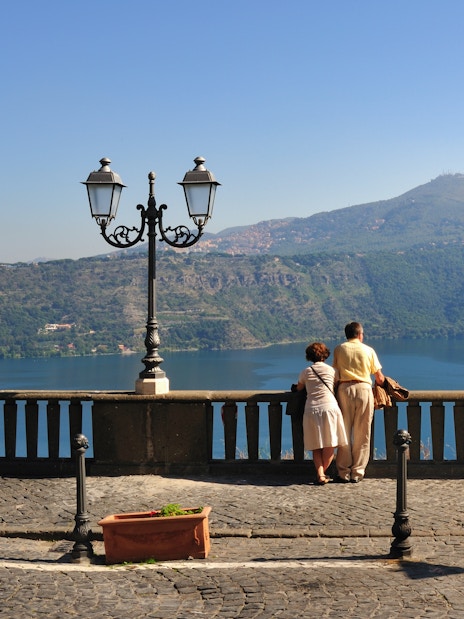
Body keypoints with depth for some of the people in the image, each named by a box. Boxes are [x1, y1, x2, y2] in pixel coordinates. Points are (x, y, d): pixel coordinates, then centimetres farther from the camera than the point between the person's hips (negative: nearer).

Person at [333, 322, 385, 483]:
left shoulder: (339, 349, 9)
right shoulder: (368, 350, 8)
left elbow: (336, 372, 13)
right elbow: (379, 378, 11)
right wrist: (380, 382, 32)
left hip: (344, 388, 0)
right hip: (364, 388, 0)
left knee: (344, 432, 5)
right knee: (362, 434, 5)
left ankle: (344, 473, 5)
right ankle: (357, 473, 6)